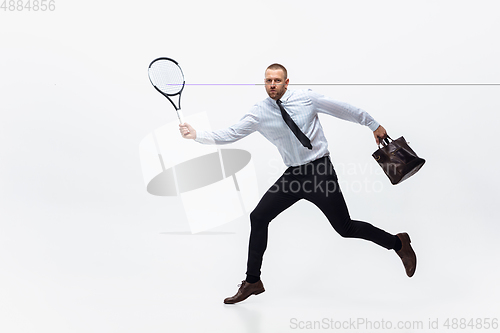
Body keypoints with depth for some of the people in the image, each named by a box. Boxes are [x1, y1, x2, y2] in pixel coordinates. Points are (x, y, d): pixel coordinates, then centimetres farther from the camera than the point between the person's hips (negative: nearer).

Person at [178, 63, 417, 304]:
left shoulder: (307, 97, -7)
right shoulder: (259, 113, -1)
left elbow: (343, 110, 2)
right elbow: (230, 134, -2)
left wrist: (373, 125, 9)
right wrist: (196, 135, -12)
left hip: (320, 171, -4)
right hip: (292, 175, 4)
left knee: (345, 228, -4)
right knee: (258, 217, -1)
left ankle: (398, 243, 23)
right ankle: (252, 282, 14)